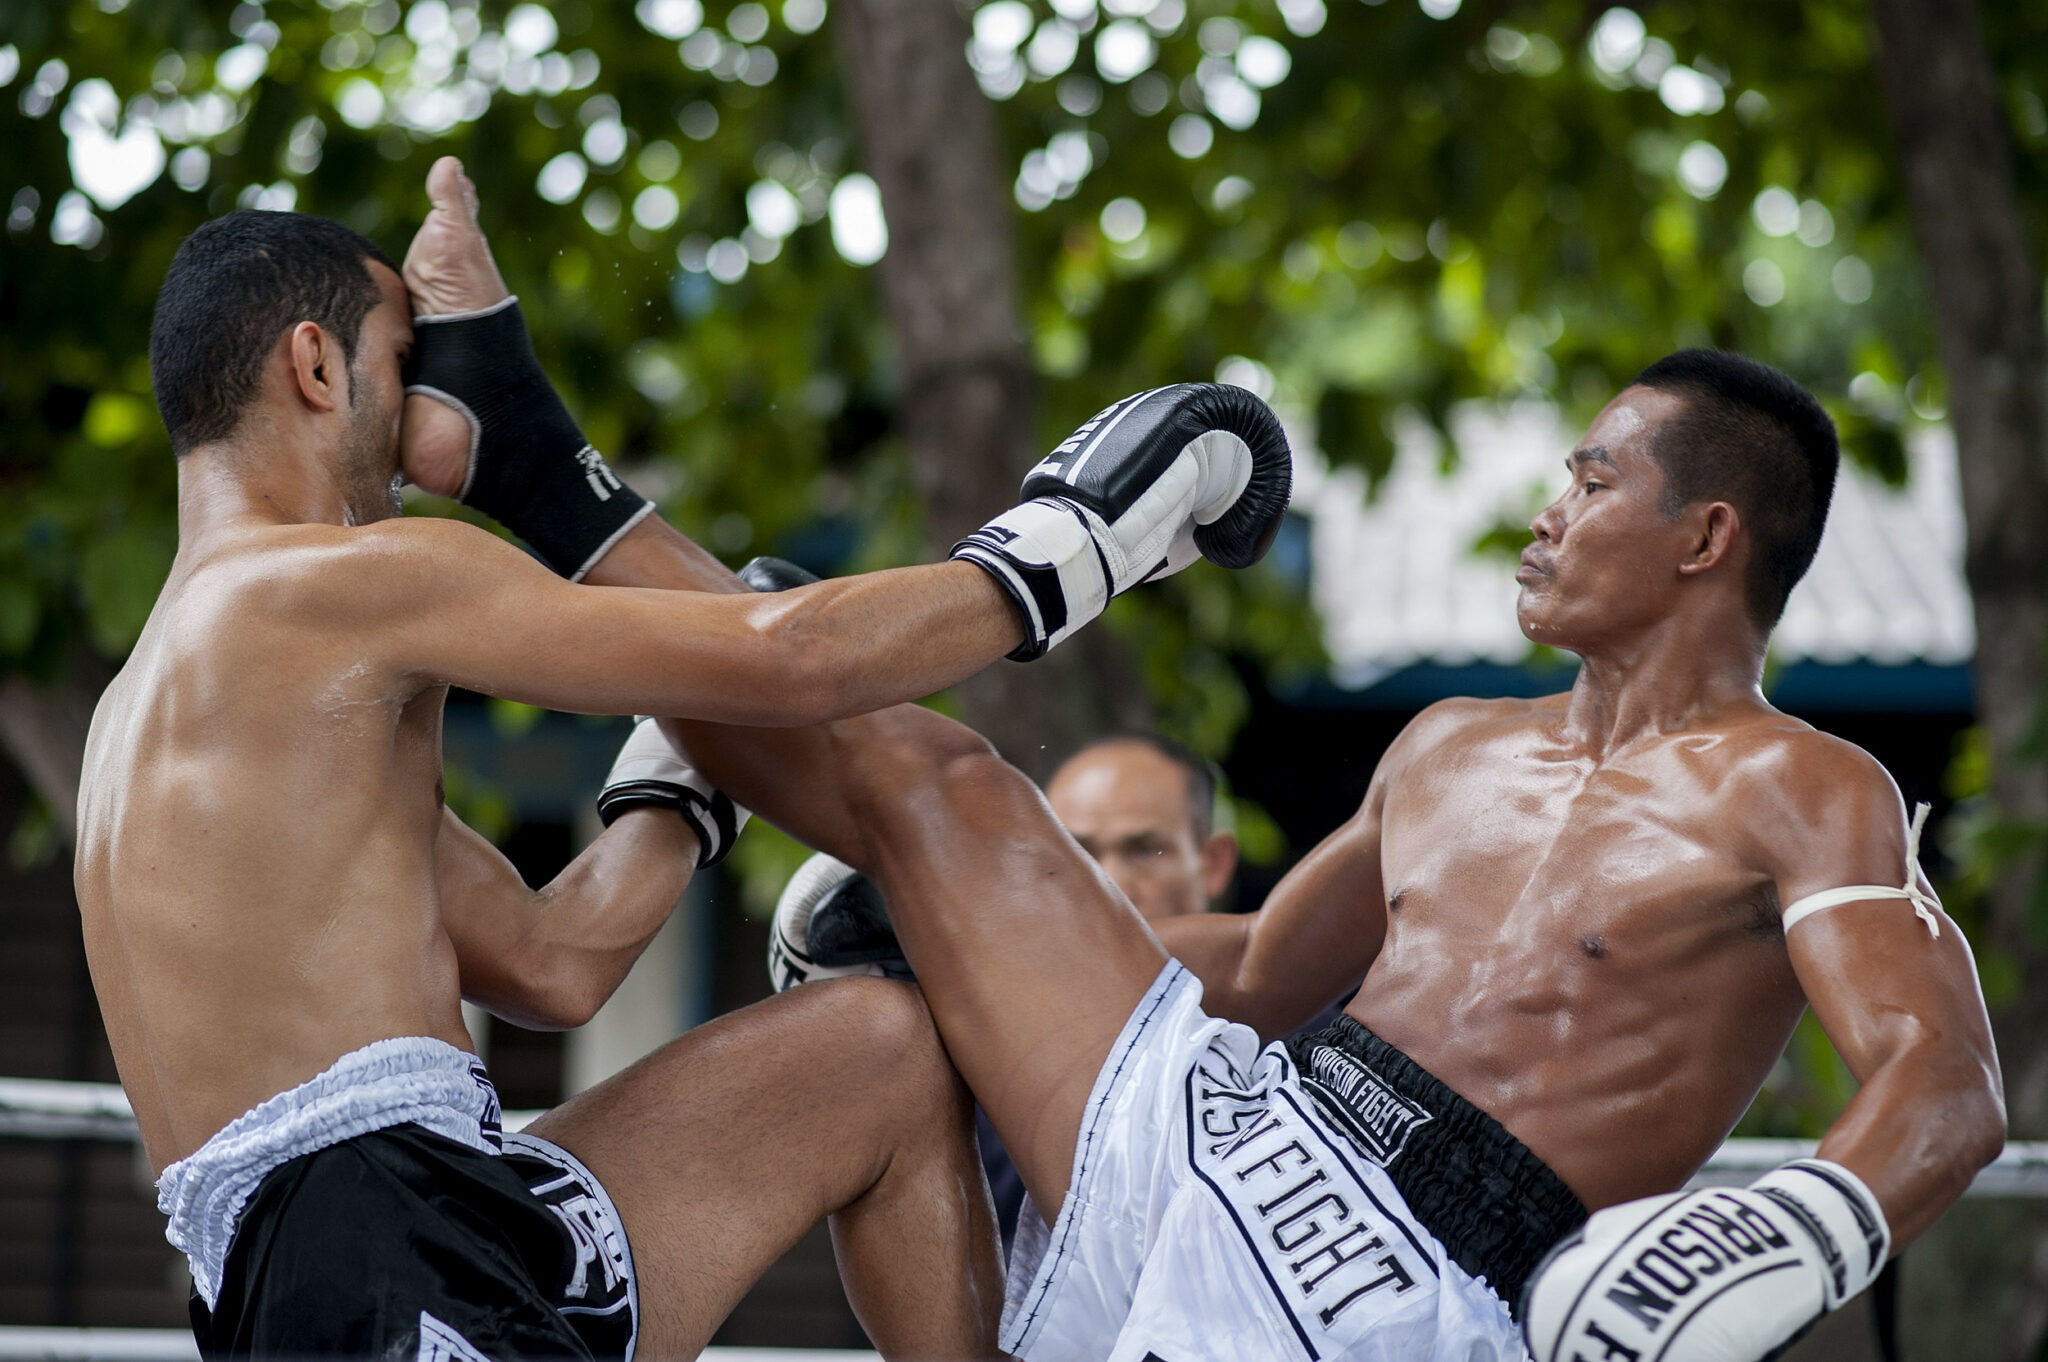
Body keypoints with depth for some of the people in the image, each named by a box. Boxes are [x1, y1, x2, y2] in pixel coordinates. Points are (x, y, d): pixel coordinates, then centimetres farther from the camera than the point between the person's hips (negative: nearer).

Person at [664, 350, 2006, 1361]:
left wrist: (1793, 1240, -42)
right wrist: (923, 908, 31)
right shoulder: (1453, 751, 23)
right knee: (929, 780, 8)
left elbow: (1949, 1089, -19)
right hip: (1208, 1121, 8)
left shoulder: (1800, 793, -4)